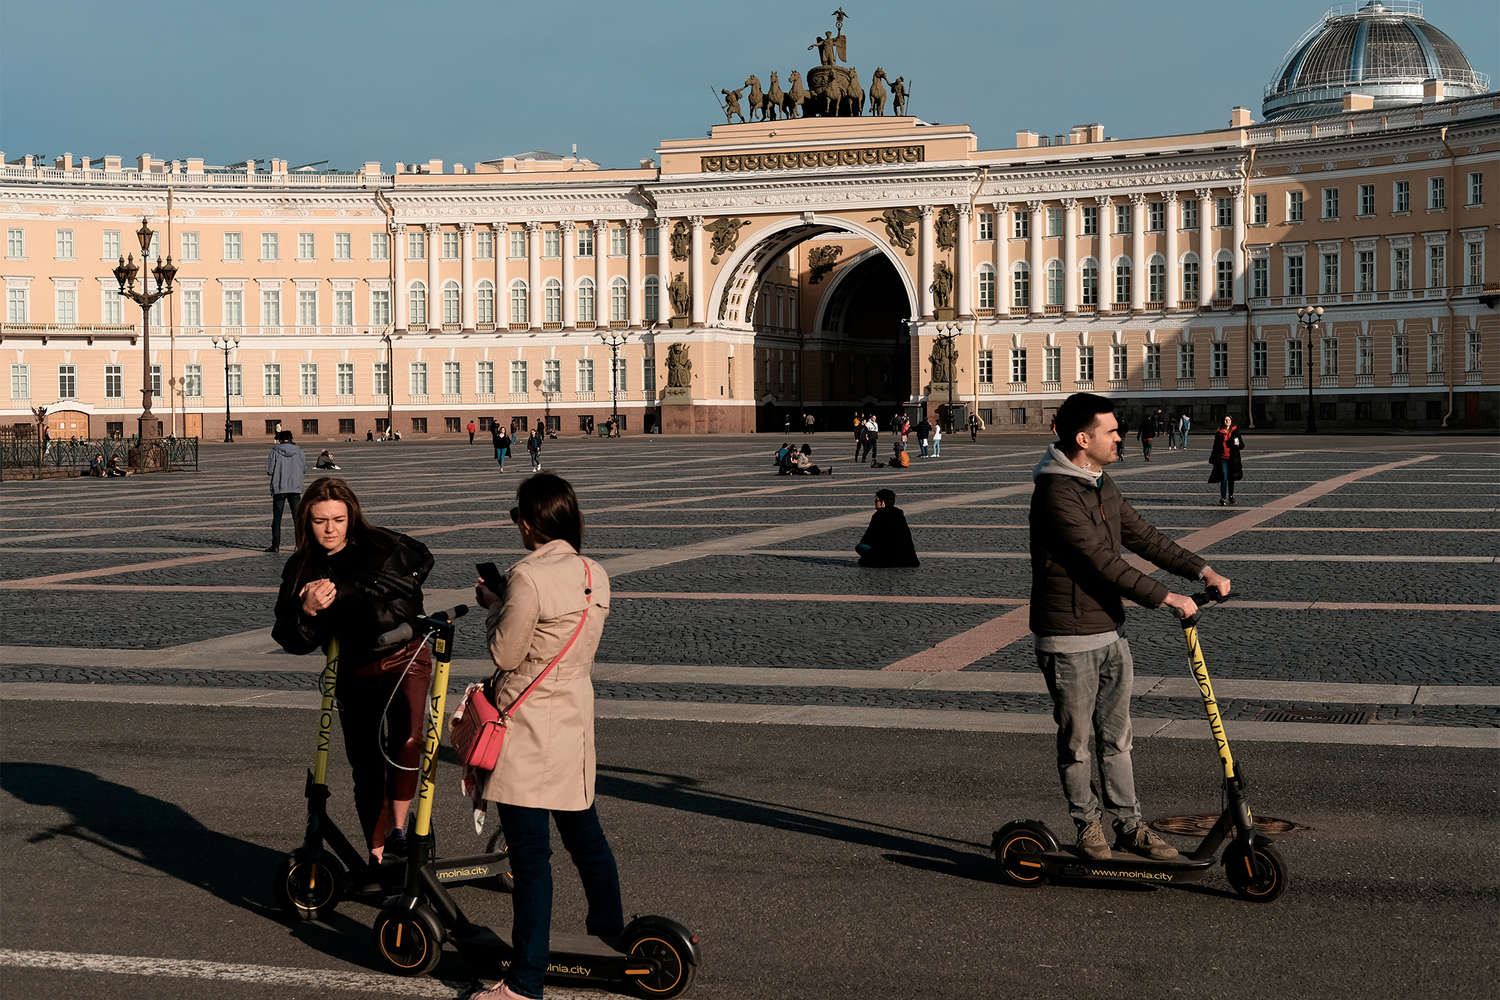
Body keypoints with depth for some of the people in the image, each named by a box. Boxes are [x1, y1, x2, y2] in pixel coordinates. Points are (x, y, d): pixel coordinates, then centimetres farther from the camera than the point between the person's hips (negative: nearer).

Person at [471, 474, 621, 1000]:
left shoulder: (527, 577, -19)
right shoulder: (595, 575, 3)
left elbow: (506, 653, -12)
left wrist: (492, 605, 3)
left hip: (527, 729, -7)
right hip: (575, 717, 7)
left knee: (530, 853, -5)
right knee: (583, 832, 25)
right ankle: (610, 923, 44)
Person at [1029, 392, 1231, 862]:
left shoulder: (1102, 486, 11)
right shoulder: (1056, 494, -20)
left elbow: (1143, 537, 15)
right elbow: (1103, 562, -23)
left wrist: (1201, 569, 5)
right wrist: (1166, 598, -21)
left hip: (1110, 632, 8)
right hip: (1069, 640, -8)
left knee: (1117, 736, 13)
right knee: (1076, 740, 6)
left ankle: (1128, 825, 21)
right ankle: (1088, 825, 20)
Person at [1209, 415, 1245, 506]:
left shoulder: (1235, 432, 4)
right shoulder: (1219, 432, 6)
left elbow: (1242, 445, 6)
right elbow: (1215, 446, 11)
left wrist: (1238, 445, -18)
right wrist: (1213, 459, 9)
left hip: (1233, 459, 1)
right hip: (1222, 458, -1)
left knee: (1231, 479, 10)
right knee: (1224, 478, -10)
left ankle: (1231, 496, 26)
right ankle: (1223, 498, -5)